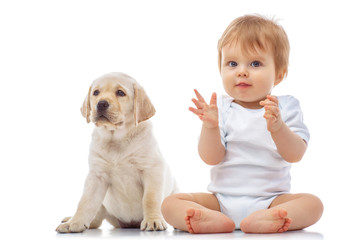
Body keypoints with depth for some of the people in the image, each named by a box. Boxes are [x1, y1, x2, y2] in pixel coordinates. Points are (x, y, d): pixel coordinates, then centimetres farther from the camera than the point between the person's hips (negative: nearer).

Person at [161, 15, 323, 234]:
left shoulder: (286, 107, 2)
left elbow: (295, 155, -10)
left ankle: (260, 220, -47)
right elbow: (211, 158, -6)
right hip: (221, 198, 1)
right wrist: (210, 127, -25)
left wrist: (278, 128, -30)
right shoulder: (221, 109, 2)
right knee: (171, 203, -18)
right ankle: (215, 220, -44)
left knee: (313, 204, -26)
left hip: (270, 198, -1)